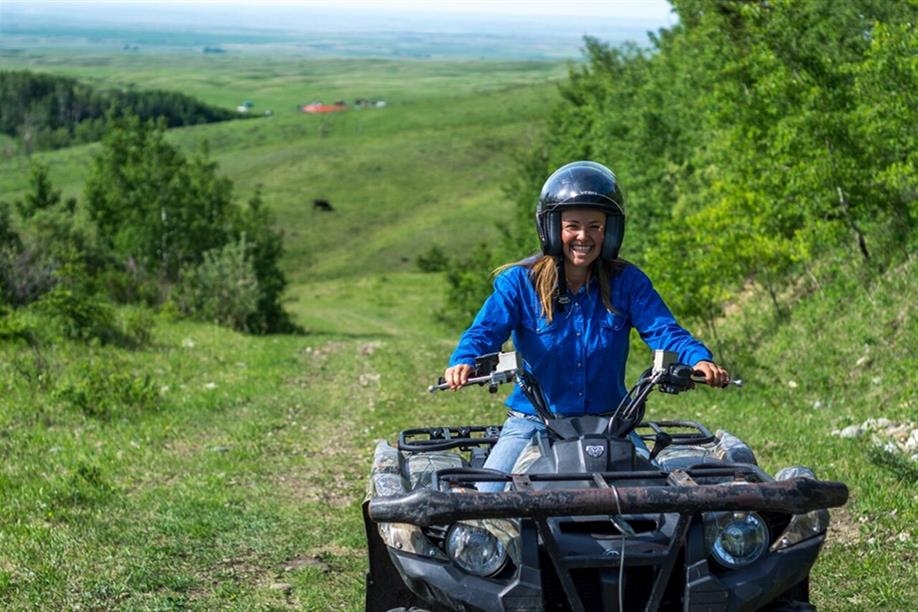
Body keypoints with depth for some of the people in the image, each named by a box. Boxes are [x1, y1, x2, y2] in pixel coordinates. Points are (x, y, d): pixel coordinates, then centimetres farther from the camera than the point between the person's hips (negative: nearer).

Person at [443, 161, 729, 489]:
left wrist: (699, 359, -31)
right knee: (487, 494, -18)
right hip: (533, 423, -1)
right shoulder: (519, 280, -3)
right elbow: (486, 329, -14)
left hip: (609, 424, 1)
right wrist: (463, 361, -37)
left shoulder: (627, 282, 1)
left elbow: (663, 329, -9)